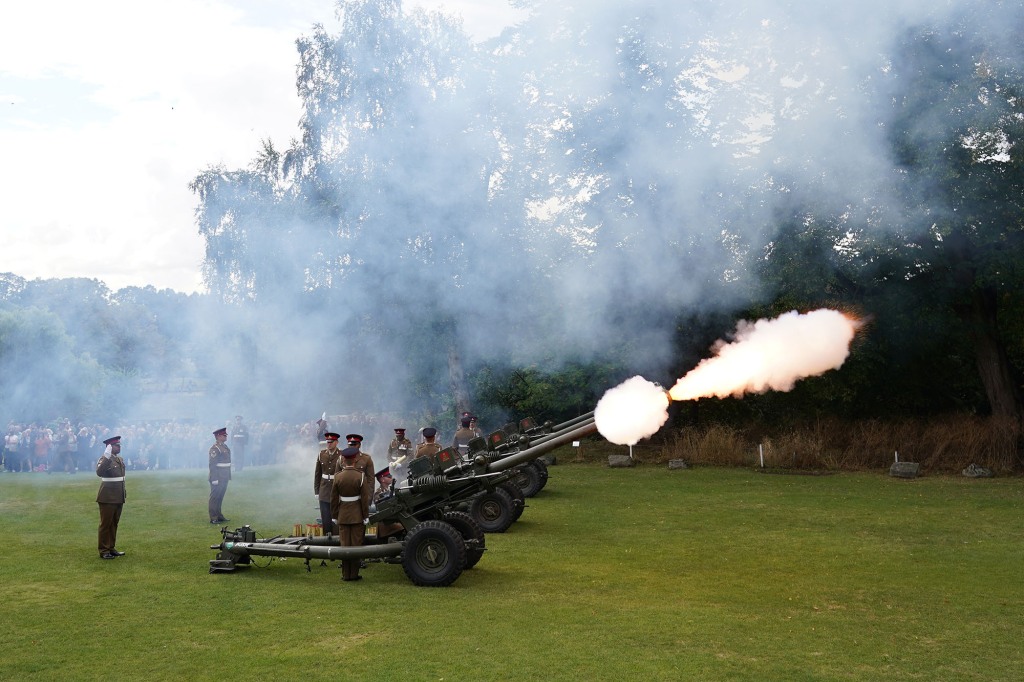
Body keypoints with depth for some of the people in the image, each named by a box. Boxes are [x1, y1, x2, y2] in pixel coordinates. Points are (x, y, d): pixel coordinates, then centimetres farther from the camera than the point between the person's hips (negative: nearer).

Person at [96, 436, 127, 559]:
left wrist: (124, 494, 21)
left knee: (114, 524, 14)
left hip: (118, 497, 8)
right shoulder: (104, 459, -12)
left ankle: (111, 548, 23)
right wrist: (107, 456, -36)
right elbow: (99, 472, -32)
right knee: (105, 524, 0)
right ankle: (103, 551, 6)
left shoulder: (120, 459, 13)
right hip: (107, 497, -8)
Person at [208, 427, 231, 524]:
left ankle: (219, 516, 23)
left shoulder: (225, 447, 14)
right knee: (215, 497, -1)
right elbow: (212, 464, -18)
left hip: (224, 478, 8)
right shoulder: (214, 448, -14)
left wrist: (229, 476, 18)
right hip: (217, 478, -8)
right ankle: (213, 518, 3)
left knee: (220, 497, 15)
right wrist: (214, 479, -21)